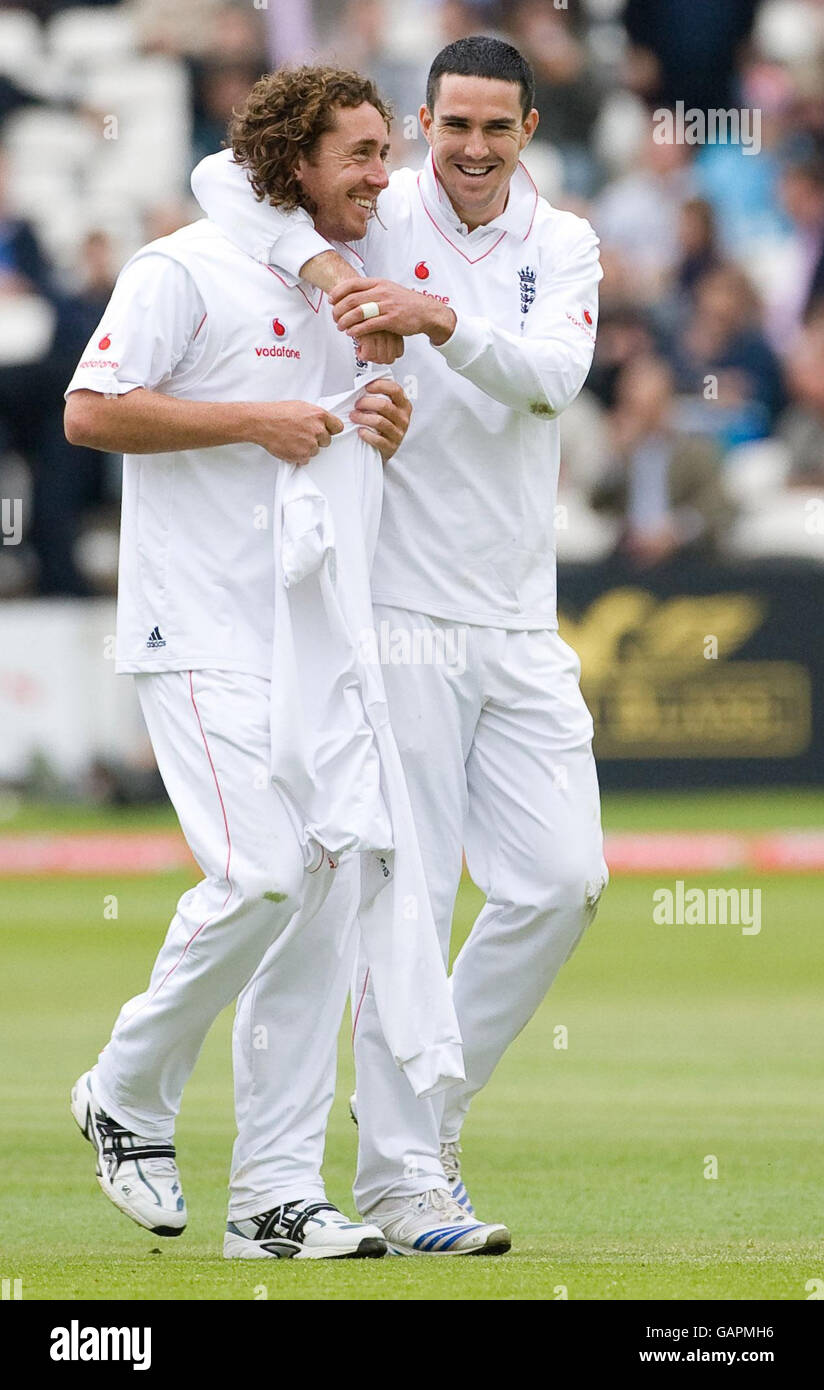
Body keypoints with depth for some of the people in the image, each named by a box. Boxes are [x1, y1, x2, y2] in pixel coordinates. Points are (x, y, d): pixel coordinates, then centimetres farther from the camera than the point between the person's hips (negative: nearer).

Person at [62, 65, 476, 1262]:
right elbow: (92, 410, -14)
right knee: (261, 874, -16)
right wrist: (253, 421, -16)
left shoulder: (343, 294, 18)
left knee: (329, 876, 0)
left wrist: (383, 434, 5)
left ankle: (278, 1196, 3)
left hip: (317, 628, 8)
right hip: (203, 634, -8)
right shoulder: (187, 271, -6)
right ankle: (128, 1101, 7)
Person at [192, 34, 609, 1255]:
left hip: (521, 625, 4)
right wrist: (319, 263, -30)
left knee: (563, 881, 1)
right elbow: (229, 176, -15)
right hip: (401, 616, -4)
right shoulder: (377, 222, -2)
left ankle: (431, 1100, 18)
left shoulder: (562, 247, 7)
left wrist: (443, 319, -29)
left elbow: (552, 374, -12)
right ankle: (399, 1173, -2)